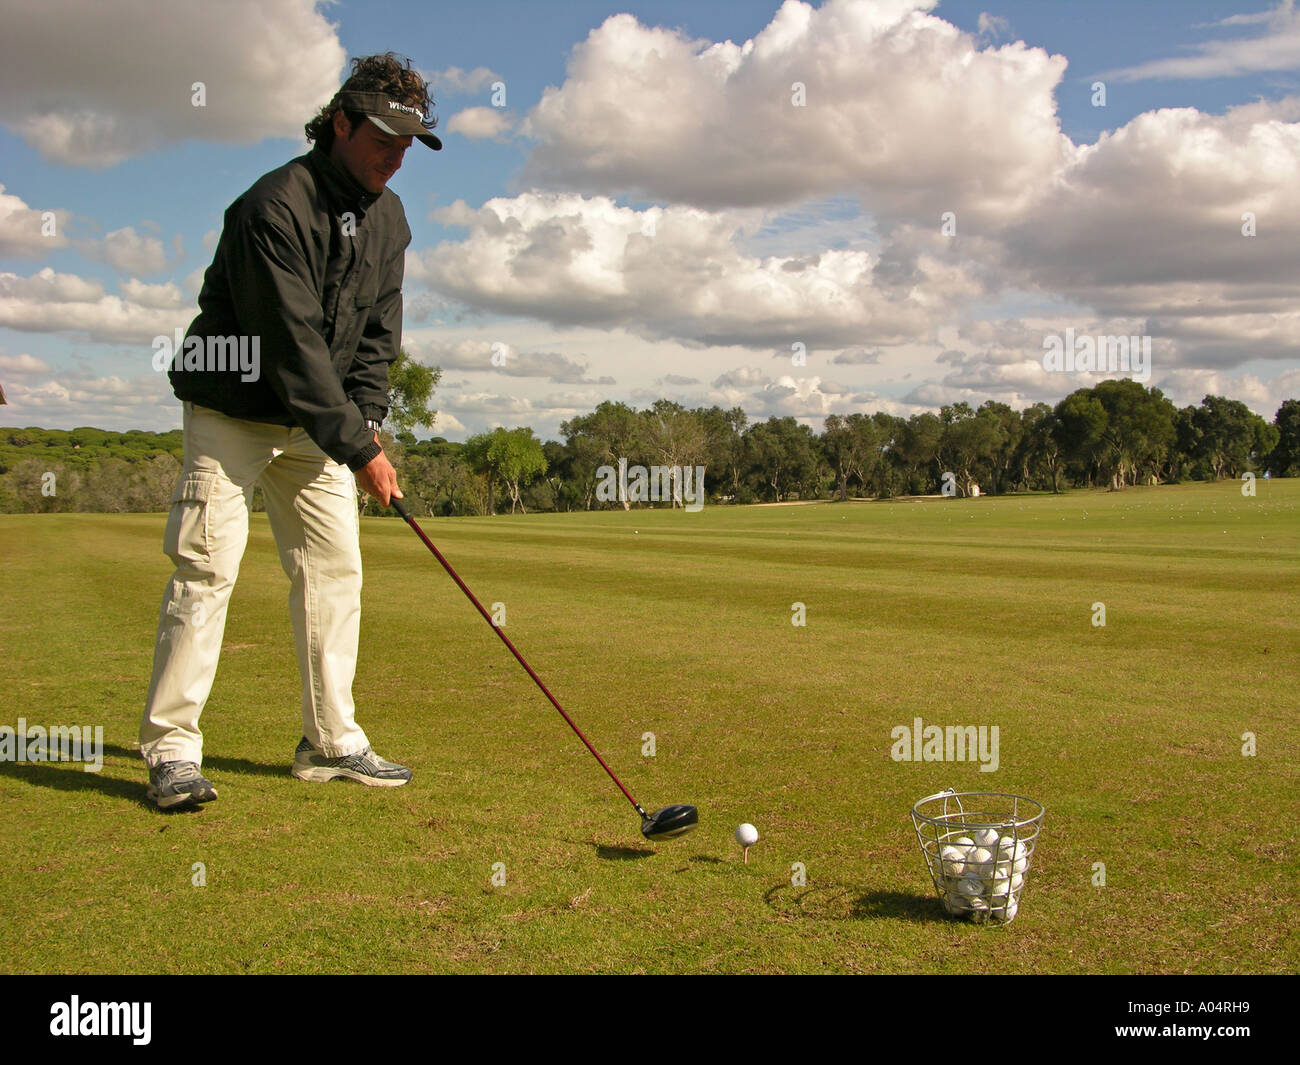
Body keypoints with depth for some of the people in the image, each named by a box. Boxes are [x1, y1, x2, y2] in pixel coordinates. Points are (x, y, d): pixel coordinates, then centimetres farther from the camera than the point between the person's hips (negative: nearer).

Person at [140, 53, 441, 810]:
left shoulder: (388, 220, 4)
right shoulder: (274, 208, -21)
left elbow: (377, 334, 7)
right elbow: (293, 346, -26)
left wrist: (366, 420, -7)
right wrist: (358, 447, -26)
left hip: (319, 420, 7)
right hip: (234, 412, -7)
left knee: (335, 568, 3)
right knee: (207, 566, -11)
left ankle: (331, 742, 10)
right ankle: (172, 749, -3)